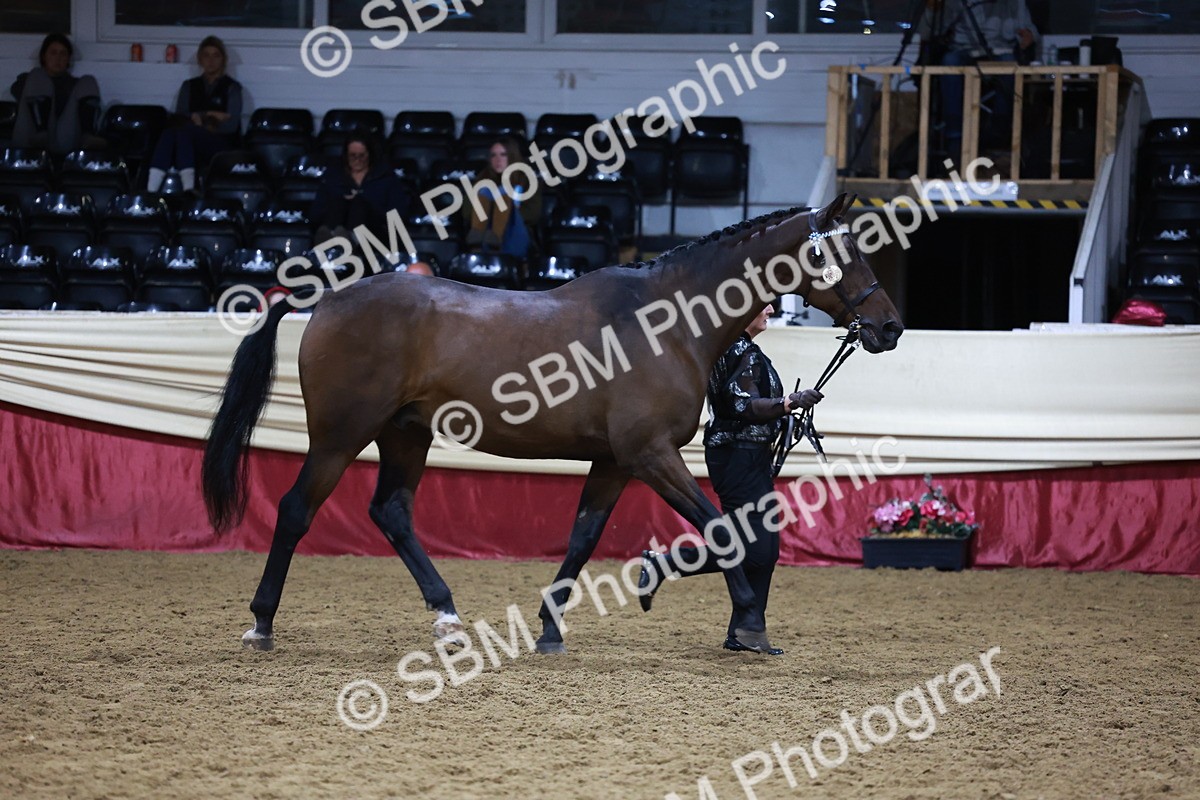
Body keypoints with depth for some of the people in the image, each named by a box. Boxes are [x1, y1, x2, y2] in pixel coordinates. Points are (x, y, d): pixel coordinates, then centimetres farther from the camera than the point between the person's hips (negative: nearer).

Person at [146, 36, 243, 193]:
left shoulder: (232, 88, 11)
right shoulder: (189, 86, 22)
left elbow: (231, 125, 1)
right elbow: (179, 118, 8)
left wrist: (199, 118, -4)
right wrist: (209, 115, -5)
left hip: (221, 148, -3)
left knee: (183, 130, -36)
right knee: (170, 132, -33)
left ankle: (188, 187, -58)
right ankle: (151, 190, -52)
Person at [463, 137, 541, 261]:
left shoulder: (526, 181, 14)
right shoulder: (485, 179, 19)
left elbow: (534, 214, 1)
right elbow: (467, 212, 8)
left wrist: (511, 211, -11)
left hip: (514, 243, -2)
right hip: (484, 244, 2)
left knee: (504, 192, -21)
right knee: (485, 190, -18)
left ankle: (493, 242, -51)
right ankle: (476, 245, -47)